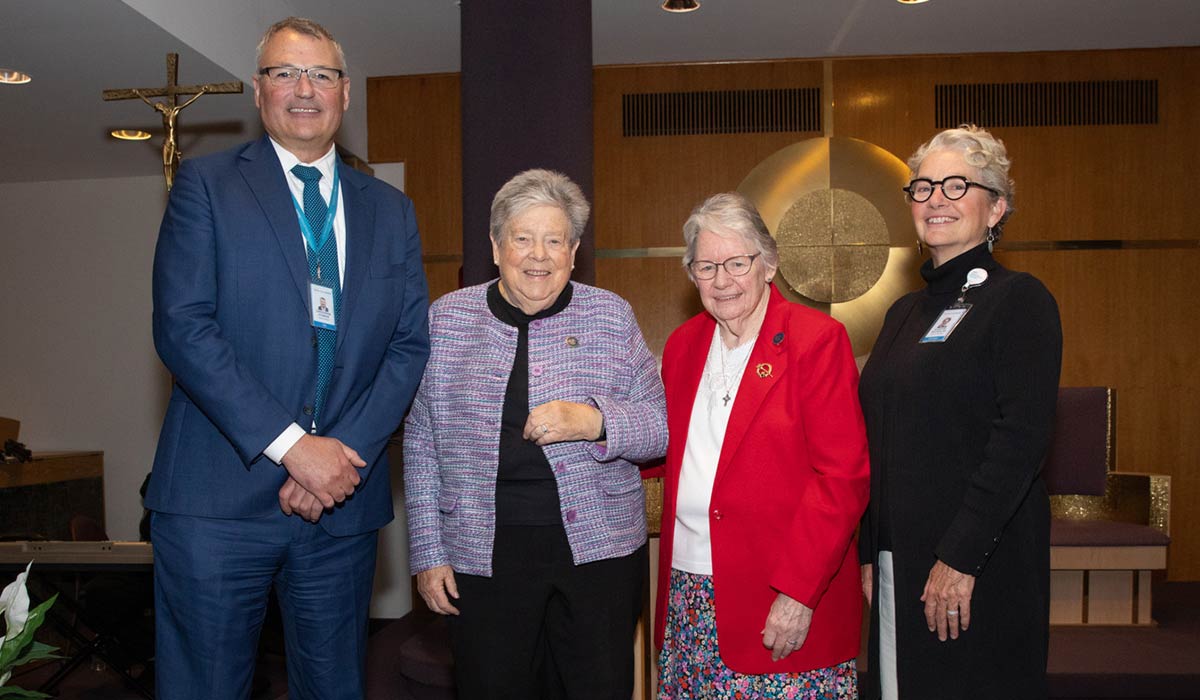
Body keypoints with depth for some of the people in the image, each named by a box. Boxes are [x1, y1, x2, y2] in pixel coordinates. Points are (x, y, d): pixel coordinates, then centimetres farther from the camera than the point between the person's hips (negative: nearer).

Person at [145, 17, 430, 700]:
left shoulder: (391, 211, 12)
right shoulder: (207, 184, 2)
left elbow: (411, 345, 6)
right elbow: (182, 326, -9)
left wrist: (346, 452, -9)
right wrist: (291, 446, -16)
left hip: (344, 502, 3)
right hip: (220, 499, -3)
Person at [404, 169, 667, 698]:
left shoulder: (611, 316, 2)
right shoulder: (446, 318, 4)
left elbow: (661, 430, 2)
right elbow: (421, 442, 7)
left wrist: (595, 421, -18)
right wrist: (428, 550, 4)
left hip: (598, 548, 0)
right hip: (481, 553, 1)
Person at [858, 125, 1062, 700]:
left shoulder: (1018, 300, -7)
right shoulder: (905, 312, 14)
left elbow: (1022, 439, -16)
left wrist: (960, 558, -20)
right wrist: (870, 554, 11)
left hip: (980, 564, -6)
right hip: (898, 560, 7)